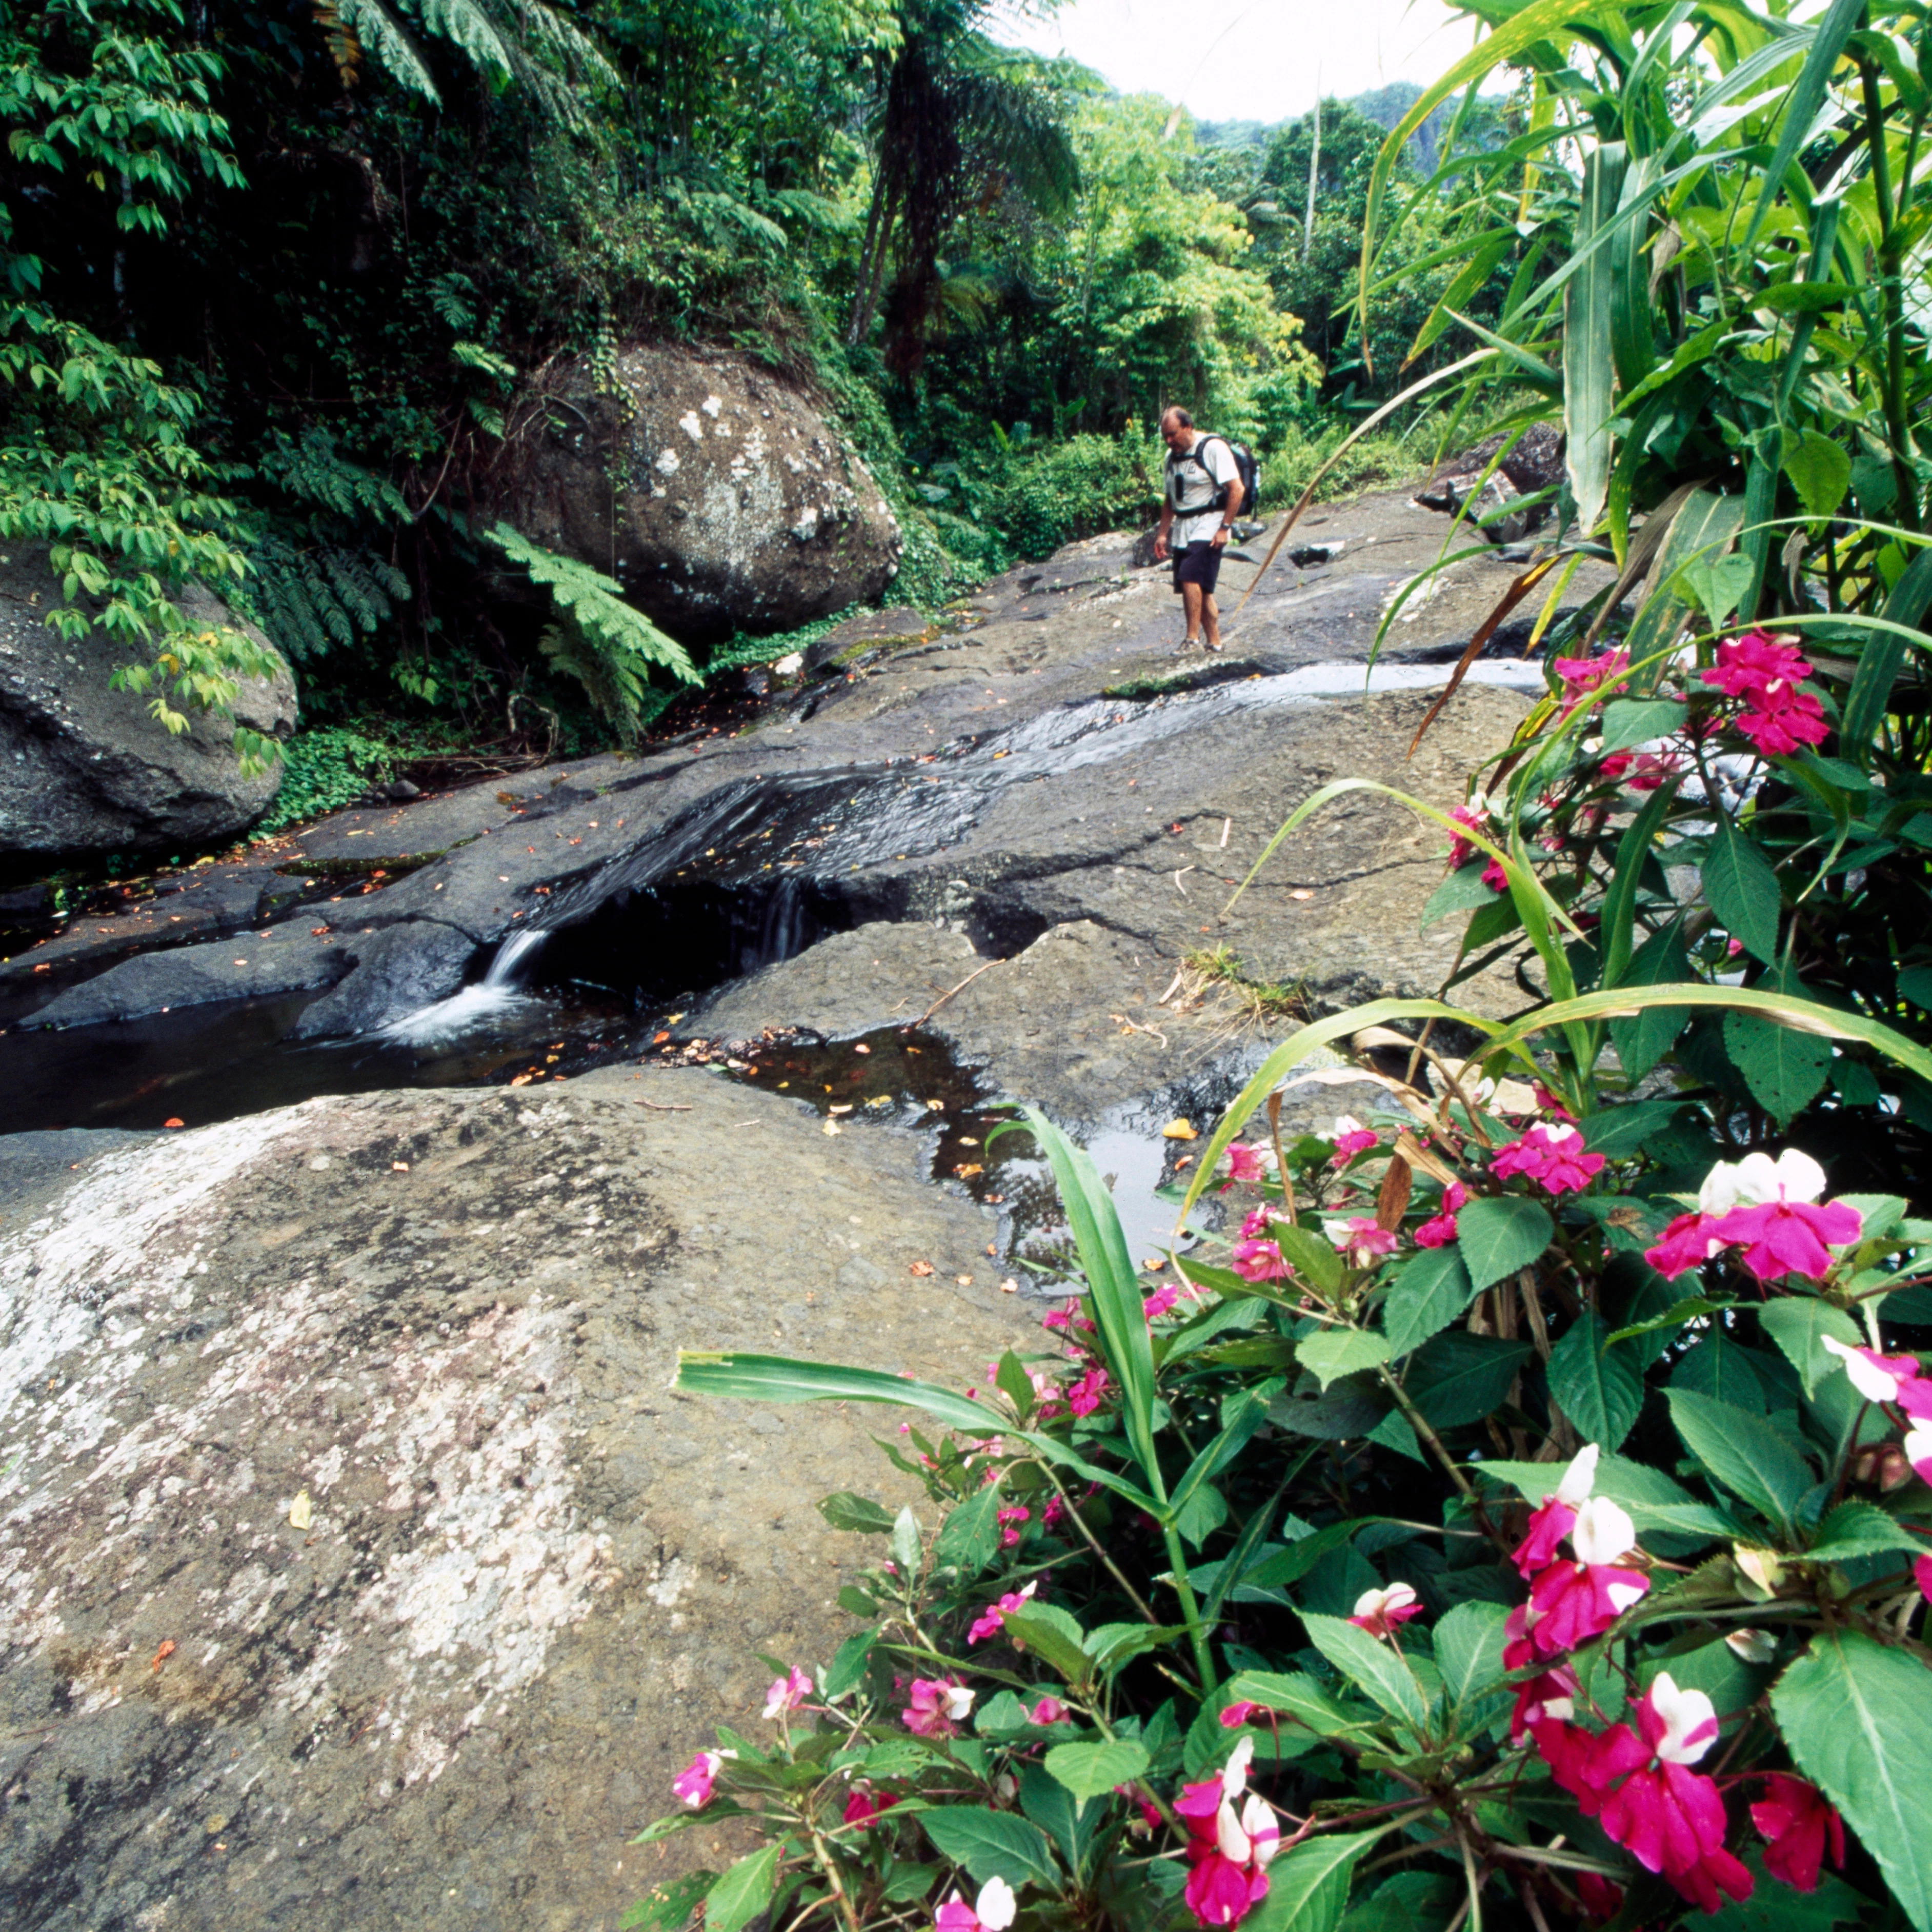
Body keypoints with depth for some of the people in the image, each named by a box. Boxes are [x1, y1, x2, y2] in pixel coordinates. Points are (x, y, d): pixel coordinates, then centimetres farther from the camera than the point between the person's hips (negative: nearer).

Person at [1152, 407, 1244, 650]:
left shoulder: (1213, 448, -9)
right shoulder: (1172, 456, 13)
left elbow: (1236, 489, -14)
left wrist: (1224, 528, -18)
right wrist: (1163, 533, 15)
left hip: (1208, 524, -7)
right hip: (1182, 528, 8)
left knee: (1190, 577, -23)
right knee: (1201, 588, 8)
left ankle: (1193, 638, -19)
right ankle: (1214, 642, 14)